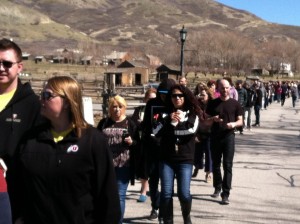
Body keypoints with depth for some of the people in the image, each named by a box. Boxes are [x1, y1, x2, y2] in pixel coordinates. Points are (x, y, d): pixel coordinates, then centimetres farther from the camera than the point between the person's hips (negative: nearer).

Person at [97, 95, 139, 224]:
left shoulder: (130, 124, 4)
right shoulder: (104, 123, 8)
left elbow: (138, 144, 6)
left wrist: (132, 142, -16)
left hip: (123, 166, -2)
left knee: (120, 196, 0)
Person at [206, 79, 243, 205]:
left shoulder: (235, 104, 3)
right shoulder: (213, 103, 6)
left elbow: (240, 121, 5)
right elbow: (206, 121, 9)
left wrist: (234, 124, -17)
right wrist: (213, 119, -13)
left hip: (229, 137, -2)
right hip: (215, 137, 2)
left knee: (227, 165, -6)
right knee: (215, 164, 13)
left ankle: (225, 194, -6)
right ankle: (217, 188, 31)